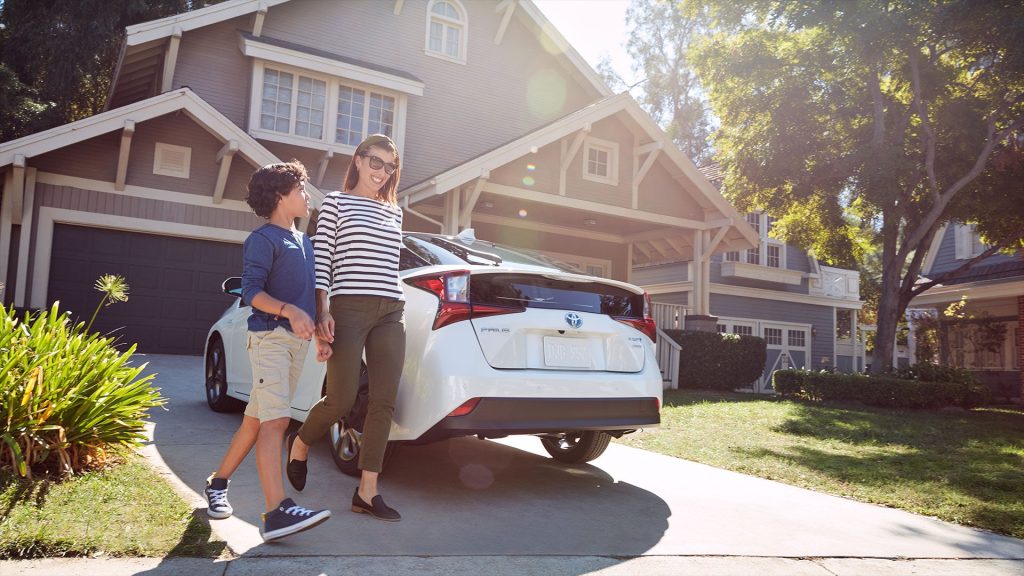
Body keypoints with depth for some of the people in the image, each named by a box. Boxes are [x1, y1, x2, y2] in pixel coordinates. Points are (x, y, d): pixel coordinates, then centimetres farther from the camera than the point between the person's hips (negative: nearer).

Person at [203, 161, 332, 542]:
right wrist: (289, 311, -30)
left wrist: (320, 337, 18)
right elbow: (251, 291, -15)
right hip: (270, 337, -8)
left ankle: (217, 483, 28)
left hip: (298, 341, 8)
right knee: (276, 421, -17)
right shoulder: (263, 239, -5)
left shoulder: (304, 242, 20)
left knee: (257, 420, 13)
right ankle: (277, 511, -22)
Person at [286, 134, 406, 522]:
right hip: (349, 307, -5)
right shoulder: (336, 202, 5)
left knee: (383, 402, 0)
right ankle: (299, 444, 27)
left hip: (392, 311, 5)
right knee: (341, 400, -6)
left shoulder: (394, 211, 19)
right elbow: (321, 261, -1)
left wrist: (394, 305, 16)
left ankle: (367, 492, 8)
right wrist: (322, 312, -9)